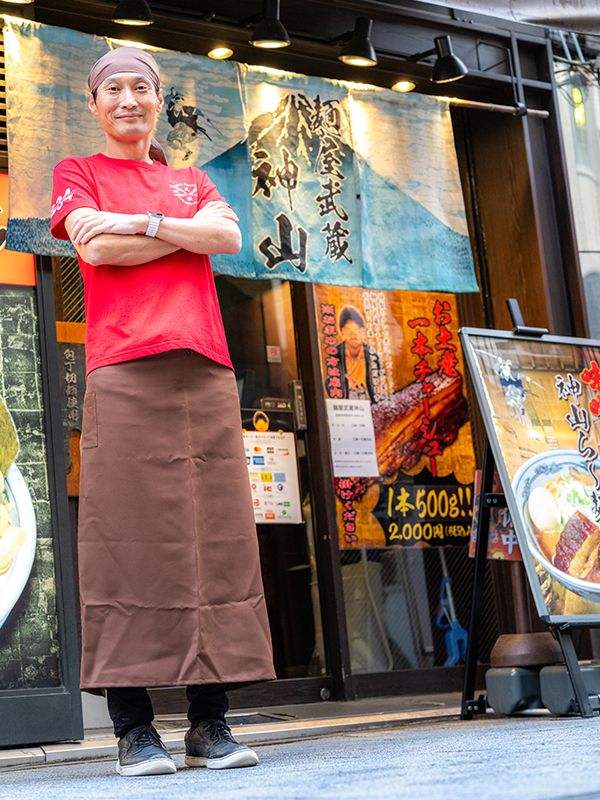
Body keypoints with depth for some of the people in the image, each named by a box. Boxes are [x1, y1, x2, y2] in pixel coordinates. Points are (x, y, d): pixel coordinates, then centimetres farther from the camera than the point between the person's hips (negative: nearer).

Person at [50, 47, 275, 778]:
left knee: (213, 538, -2)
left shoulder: (192, 182, 27)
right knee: (128, 538, -9)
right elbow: (96, 248, -3)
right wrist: (187, 233, 4)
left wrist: (140, 222, -3)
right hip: (124, 373, -4)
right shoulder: (77, 175, 17)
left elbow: (229, 237, 5)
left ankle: (210, 724, 1)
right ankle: (133, 730, -7)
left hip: (204, 373, 4)